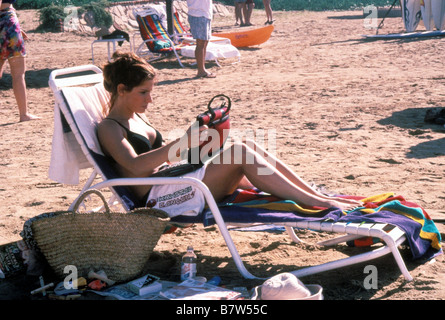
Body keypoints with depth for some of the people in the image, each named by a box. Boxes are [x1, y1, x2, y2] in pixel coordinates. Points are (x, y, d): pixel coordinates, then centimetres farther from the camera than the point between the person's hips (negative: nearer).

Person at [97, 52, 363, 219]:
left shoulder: (137, 117, 21)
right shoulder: (109, 128, -5)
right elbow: (135, 165, -23)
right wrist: (182, 142, -26)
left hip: (174, 184, 9)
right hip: (158, 199, -9)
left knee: (249, 148, -11)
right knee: (240, 153, -24)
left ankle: (320, 196, -13)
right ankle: (318, 205, -26)